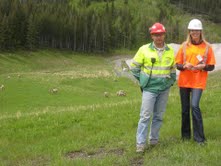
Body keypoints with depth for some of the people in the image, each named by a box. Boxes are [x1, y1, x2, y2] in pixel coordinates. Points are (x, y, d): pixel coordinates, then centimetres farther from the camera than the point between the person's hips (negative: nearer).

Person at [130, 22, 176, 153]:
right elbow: (134, 66, 2)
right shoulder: (144, 49, -7)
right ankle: (141, 143, -2)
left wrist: (172, 81, 12)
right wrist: (143, 80, 2)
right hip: (149, 88, -3)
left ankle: (154, 139, 24)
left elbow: (173, 68, 19)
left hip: (164, 89, 4)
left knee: (159, 116, 11)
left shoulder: (170, 51, 4)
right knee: (146, 116, -7)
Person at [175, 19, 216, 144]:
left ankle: (199, 138, -8)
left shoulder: (207, 47, 0)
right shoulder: (184, 46, 5)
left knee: (194, 106, -18)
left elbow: (212, 67, 4)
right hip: (184, 81, 3)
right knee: (185, 108, 9)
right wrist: (184, 65, -14)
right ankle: (185, 135, 25)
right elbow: (178, 65, 7)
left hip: (198, 82, -3)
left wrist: (203, 66, -16)